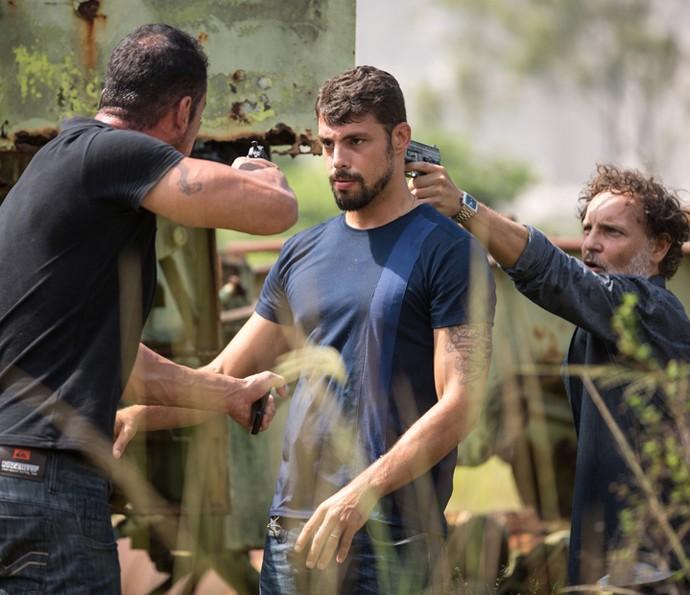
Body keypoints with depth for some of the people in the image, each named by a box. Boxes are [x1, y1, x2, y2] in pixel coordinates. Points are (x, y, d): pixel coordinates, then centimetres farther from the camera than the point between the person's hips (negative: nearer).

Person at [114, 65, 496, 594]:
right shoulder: (303, 254, 15)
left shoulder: (446, 250, -3)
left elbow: (458, 406, -11)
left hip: (392, 542, -5)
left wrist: (361, 494, -22)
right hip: (293, 530, 5)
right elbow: (227, 375, 17)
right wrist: (136, 414, -1)